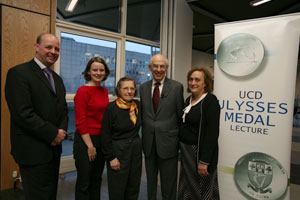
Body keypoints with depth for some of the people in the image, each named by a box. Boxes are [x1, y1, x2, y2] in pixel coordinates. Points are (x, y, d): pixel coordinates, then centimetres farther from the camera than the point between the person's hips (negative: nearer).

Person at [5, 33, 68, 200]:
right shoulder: (19, 73, -11)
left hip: (54, 149, 8)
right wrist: (53, 134, -15)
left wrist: (61, 131, -4)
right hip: (33, 151, -7)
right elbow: (23, 114, -19)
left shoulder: (57, 78, 14)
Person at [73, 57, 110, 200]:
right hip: (86, 140, -7)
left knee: (97, 179, 19)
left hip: (102, 140, 7)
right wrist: (90, 146, -14)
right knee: (84, 181, 8)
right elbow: (80, 122, -15)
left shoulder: (104, 91, 9)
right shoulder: (83, 91, -12)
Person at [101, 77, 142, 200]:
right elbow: (106, 136, -11)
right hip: (118, 151, -5)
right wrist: (111, 157, -13)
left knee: (134, 187, 15)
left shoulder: (138, 105, 2)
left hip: (136, 149, 5)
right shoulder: (111, 108, -13)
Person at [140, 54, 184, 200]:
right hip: (149, 142, 4)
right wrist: (145, 133, 5)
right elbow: (143, 113, 9)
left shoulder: (176, 87, -6)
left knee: (168, 182, 11)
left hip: (167, 142, -3)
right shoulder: (143, 87, 5)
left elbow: (180, 115, -3)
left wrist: (179, 138, -2)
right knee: (150, 180, 20)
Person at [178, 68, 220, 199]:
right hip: (185, 151, 7)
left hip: (200, 152, -7)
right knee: (186, 188, 20)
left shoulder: (210, 101, -15)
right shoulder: (189, 100, 9)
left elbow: (212, 133, -20)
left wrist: (204, 161, -22)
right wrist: (182, 149, 10)